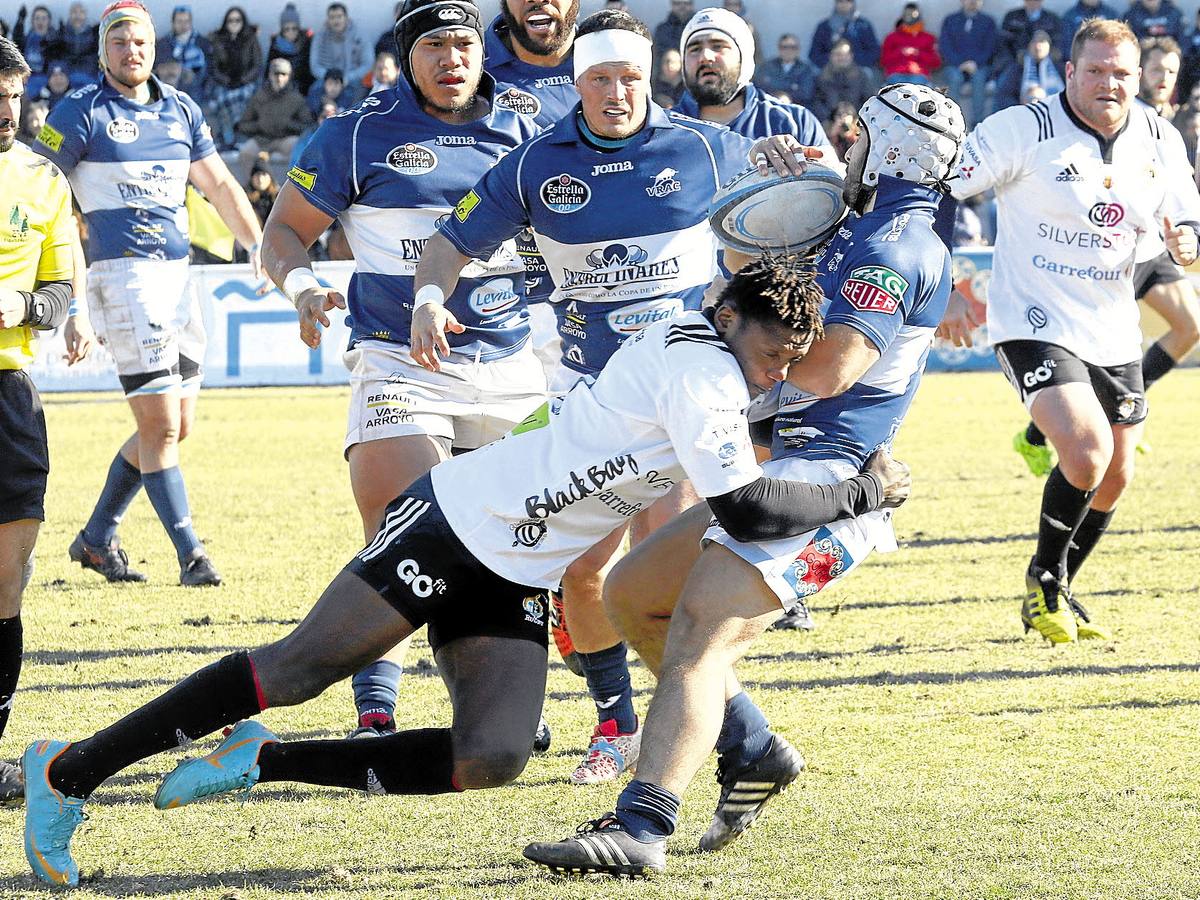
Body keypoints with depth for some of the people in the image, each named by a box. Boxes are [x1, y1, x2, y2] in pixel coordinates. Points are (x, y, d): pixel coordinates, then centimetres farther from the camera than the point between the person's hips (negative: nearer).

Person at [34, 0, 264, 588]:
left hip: (176, 272, 7)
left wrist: (258, 245, 12)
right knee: (161, 425, -10)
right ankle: (189, 553, -5)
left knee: (174, 426, 9)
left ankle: (97, 538, 22)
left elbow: (218, 185, 21)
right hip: (122, 272, -7)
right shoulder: (81, 113, -4)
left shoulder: (180, 110, 14)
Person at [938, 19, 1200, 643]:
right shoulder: (1022, 130, -13)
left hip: (1113, 334, 6)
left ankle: (1056, 593, 32)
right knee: (1087, 453, -23)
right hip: (1034, 326, -6)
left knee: (1114, 478, 11)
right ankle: (1043, 579, 2)